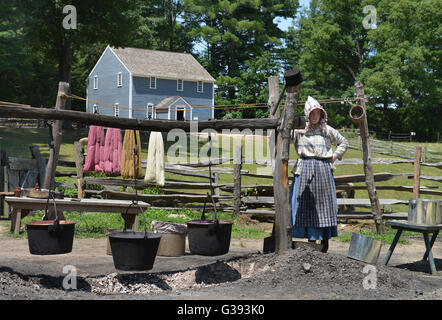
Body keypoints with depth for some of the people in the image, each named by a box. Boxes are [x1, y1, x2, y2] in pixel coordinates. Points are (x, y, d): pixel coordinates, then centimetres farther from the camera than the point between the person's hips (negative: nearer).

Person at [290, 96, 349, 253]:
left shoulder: (327, 130, 9)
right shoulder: (299, 129, 5)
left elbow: (343, 142, 20)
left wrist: (335, 156, 7)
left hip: (323, 169, 0)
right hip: (304, 169, 0)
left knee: (323, 203, 1)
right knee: (305, 204, -1)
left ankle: (325, 239, 8)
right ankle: (311, 238, 6)